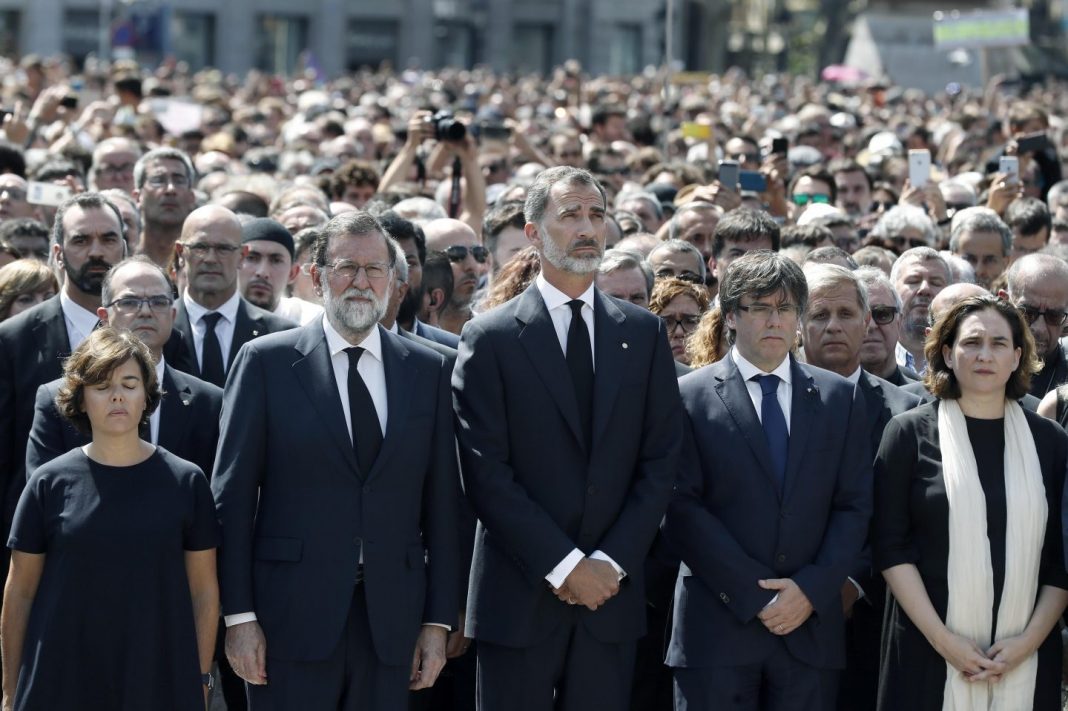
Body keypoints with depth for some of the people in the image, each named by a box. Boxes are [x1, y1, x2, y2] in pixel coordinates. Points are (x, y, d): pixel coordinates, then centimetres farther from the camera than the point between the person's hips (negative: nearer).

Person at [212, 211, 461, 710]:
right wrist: (239, 615, -6)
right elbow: (232, 496, -1)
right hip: (292, 618, -2)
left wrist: (439, 619, 5)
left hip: (390, 623, 3)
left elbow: (441, 503, 9)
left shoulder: (428, 370, 10)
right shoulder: (265, 362, 1)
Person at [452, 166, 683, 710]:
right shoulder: (489, 338, -1)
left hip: (611, 593, 3)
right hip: (520, 598, -2)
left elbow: (660, 461, 5)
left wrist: (611, 562, -6)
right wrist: (564, 564, -12)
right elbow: (486, 474, -7)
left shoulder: (643, 333, 9)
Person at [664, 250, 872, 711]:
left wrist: (812, 589, -6)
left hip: (810, 625, 2)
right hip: (718, 625, -2)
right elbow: (682, 508, -4)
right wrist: (752, 595, -10)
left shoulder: (840, 397, 12)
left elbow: (854, 505, 8)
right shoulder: (689, 396, 2)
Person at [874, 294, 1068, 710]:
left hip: (1025, 658, 2)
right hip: (928, 654, -2)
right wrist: (942, 639, -11)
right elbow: (890, 547, -3)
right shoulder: (910, 434, 1)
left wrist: (1031, 639, -7)